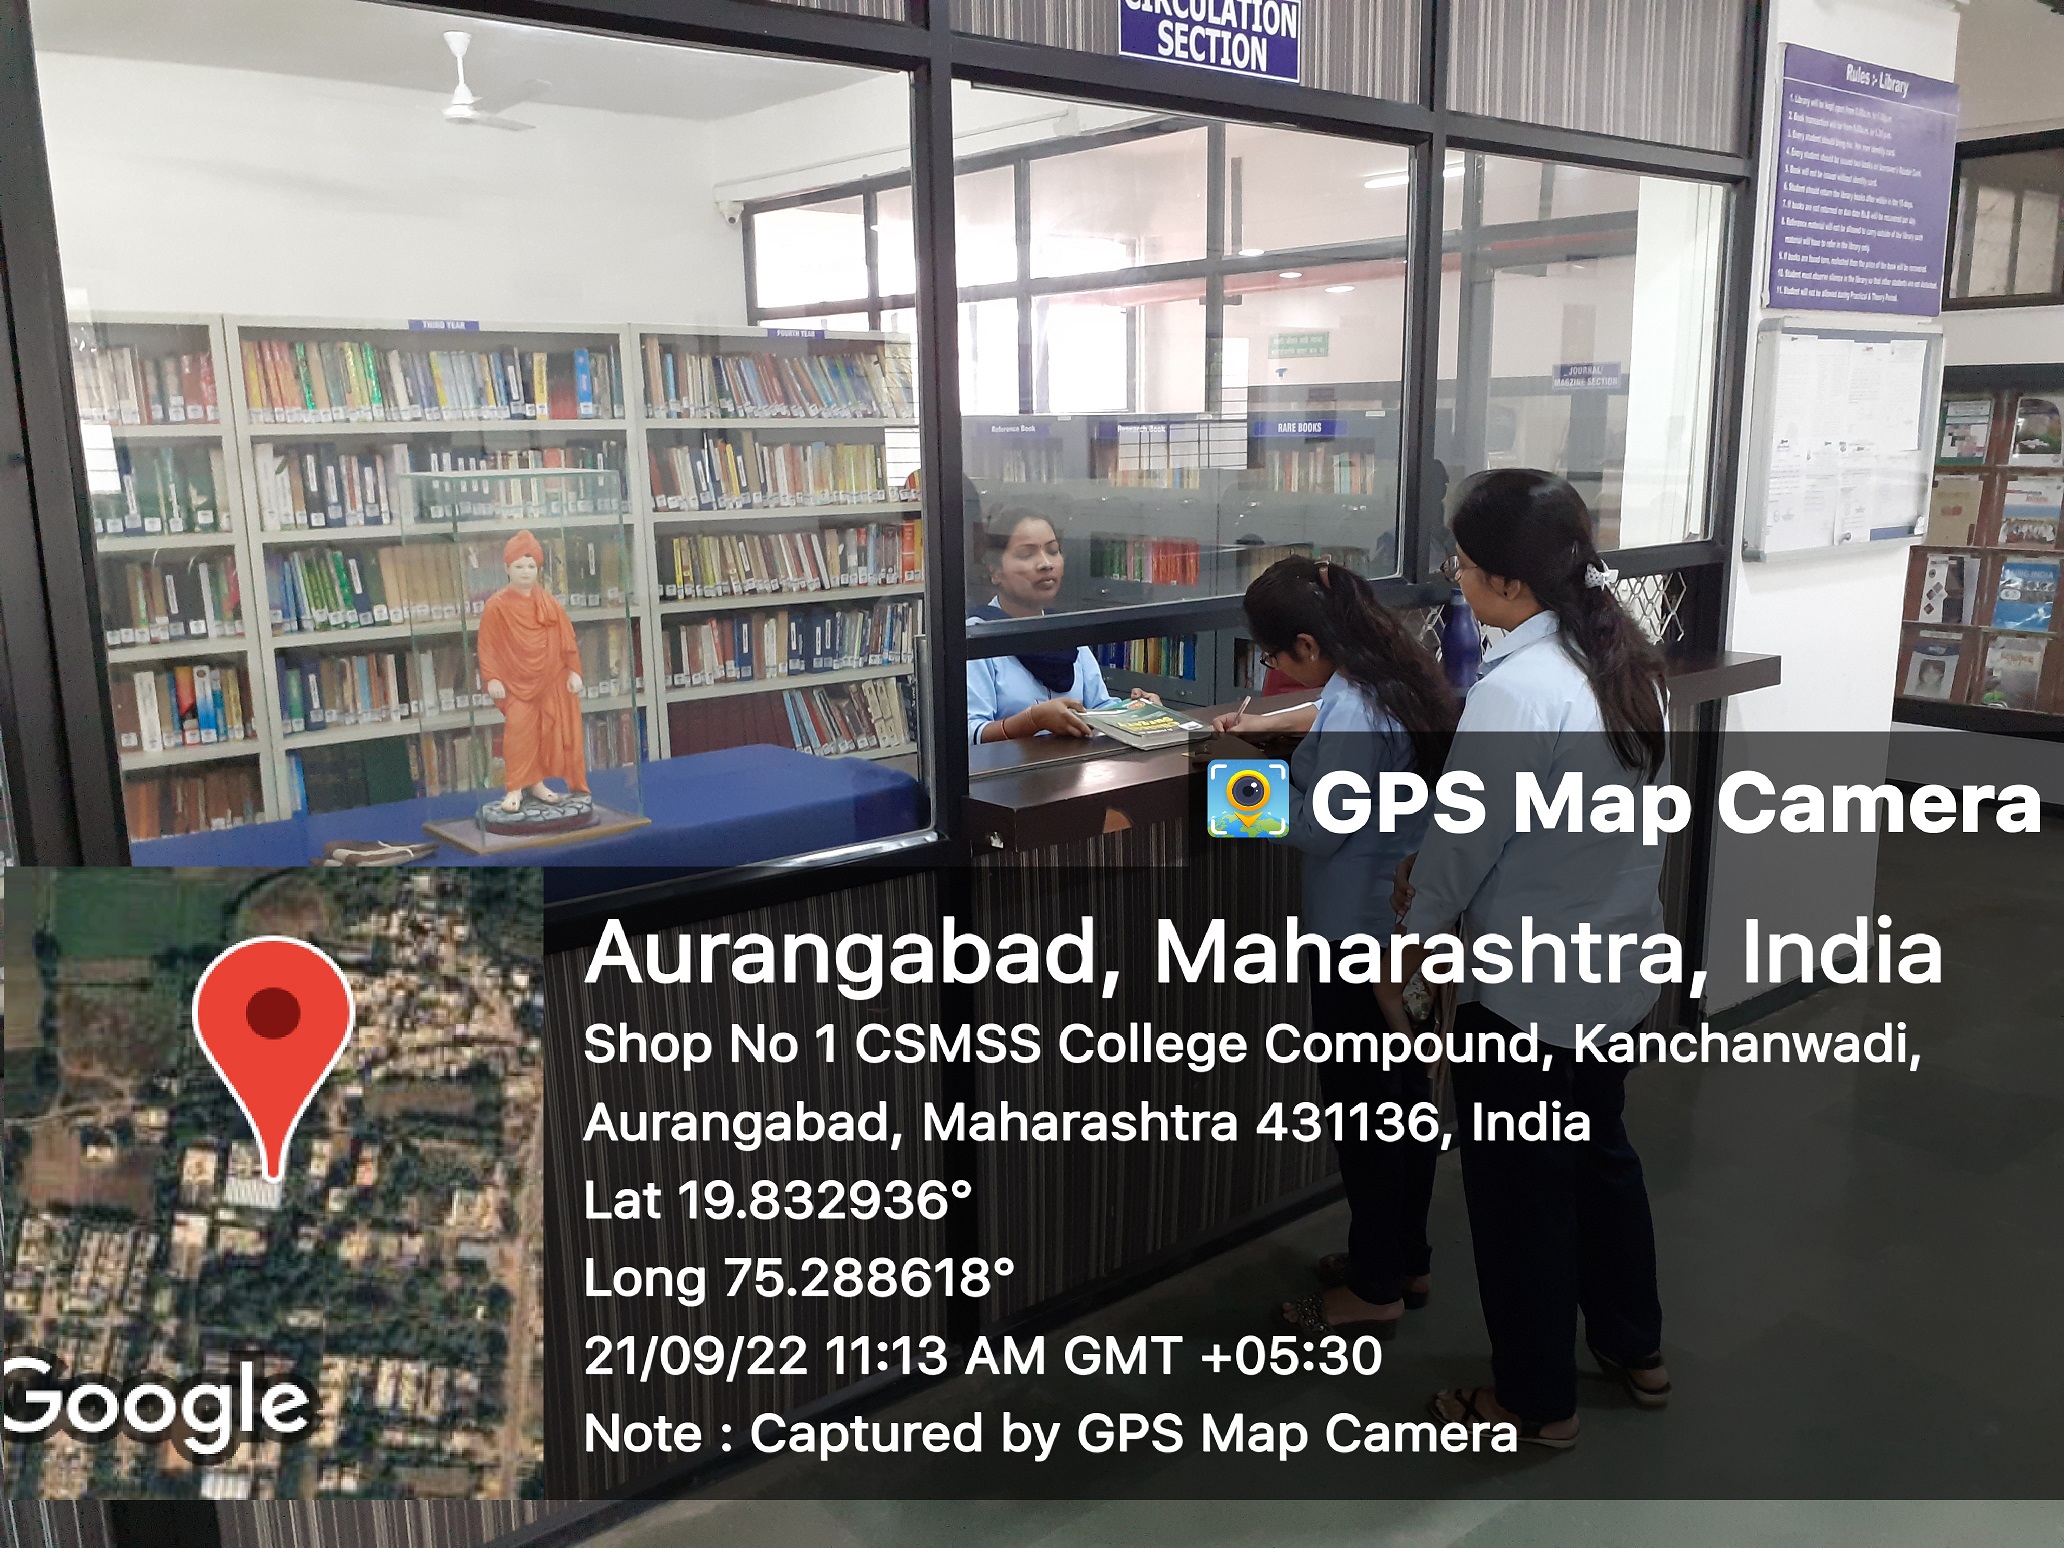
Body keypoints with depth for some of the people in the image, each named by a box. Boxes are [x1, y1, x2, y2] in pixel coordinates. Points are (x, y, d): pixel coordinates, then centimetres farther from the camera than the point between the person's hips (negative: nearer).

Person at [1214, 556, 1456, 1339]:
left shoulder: (1352, 711, -24)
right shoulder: (1391, 679, 6)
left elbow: (1323, 828, -27)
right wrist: (1269, 723, 27)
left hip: (1361, 937, -10)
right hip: (1412, 926, 10)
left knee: (1363, 1107, 3)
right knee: (1406, 1095, 19)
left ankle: (1374, 1289, 17)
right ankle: (1405, 1258, 34)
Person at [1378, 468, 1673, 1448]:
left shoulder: (1516, 689, -27)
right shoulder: (1625, 660, -1)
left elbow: (1460, 846, -18)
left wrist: (1403, 954, -3)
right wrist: (1440, 876, 4)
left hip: (1524, 992, -8)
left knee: (1520, 1192, 10)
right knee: (1602, 1152, 26)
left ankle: (1536, 1403, 28)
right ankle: (1634, 1349, 44)